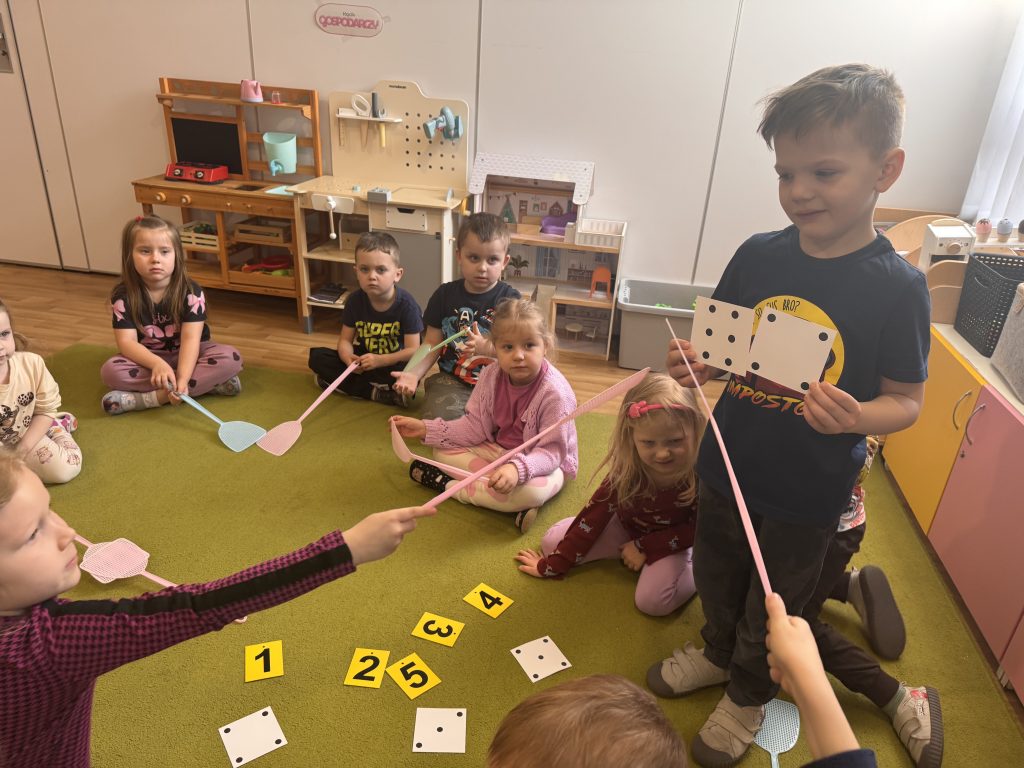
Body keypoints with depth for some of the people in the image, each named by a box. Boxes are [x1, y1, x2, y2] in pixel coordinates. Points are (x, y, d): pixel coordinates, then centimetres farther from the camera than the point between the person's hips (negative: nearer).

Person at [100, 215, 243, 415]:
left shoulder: (191, 292, -16)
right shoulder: (123, 296, -11)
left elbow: (190, 338, -24)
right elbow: (127, 341, -17)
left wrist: (183, 379, -40)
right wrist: (156, 363, -38)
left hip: (186, 355, -1)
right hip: (148, 358, 1)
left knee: (231, 358, -28)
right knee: (110, 371, -28)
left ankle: (151, 398, -30)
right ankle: (207, 382, -28)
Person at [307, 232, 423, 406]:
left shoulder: (406, 304, -19)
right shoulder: (355, 300, -7)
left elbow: (413, 350, -21)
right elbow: (345, 340, -4)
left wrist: (380, 360, -35)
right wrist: (348, 358, -28)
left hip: (393, 363, -4)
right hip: (364, 359, 5)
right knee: (317, 356, -11)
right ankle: (375, 392, -20)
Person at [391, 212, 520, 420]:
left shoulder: (509, 298, -2)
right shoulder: (445, 295, 4)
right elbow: (432, 344, 6)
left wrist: (486, 347, -28)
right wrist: (414, 374, -11)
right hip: (452, 381, 1)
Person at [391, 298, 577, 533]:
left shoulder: (555, 392, -27)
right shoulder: (491, 377, -10)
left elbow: (552, 451, -26)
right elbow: (474, 427, -4)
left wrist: (518, 469, -45)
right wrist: (426, 429, -12)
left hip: (539, 462, -5)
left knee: (534, 490, -39)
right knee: (442, 451, -7)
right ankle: (512, 502, -20)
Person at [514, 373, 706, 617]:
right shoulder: (627, 469, -26)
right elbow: (594, 515, -17)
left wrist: (644, 548, -21)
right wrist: (550, 566, -12)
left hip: (672, 542, -3)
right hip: (628, 528, 3)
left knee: (653, 600, -30)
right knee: (552, 541, -8)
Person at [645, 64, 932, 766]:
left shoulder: (897, 287, -18)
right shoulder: (758, 255, -8)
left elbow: (907, 399, -10)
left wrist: (856, 417, -31)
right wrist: (697, 365, -18)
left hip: (808, 492, -3)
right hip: (729, 465, 4)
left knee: (775, 606, 20)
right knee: (717, 576, 26)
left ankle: (748, 696, 48)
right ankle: (718, 653, 56)